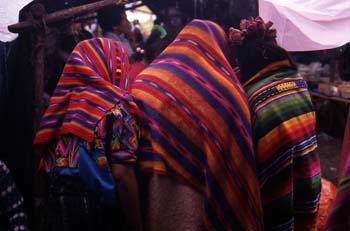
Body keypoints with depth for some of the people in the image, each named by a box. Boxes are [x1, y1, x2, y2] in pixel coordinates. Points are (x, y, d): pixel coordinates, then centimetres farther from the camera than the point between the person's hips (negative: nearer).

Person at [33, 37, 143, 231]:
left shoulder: (64, 102, 8)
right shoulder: (116, 106, -10)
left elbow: (46, 163, 9)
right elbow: (122, 174, -17)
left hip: (55, 203, 6)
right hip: (95, 209, -6)